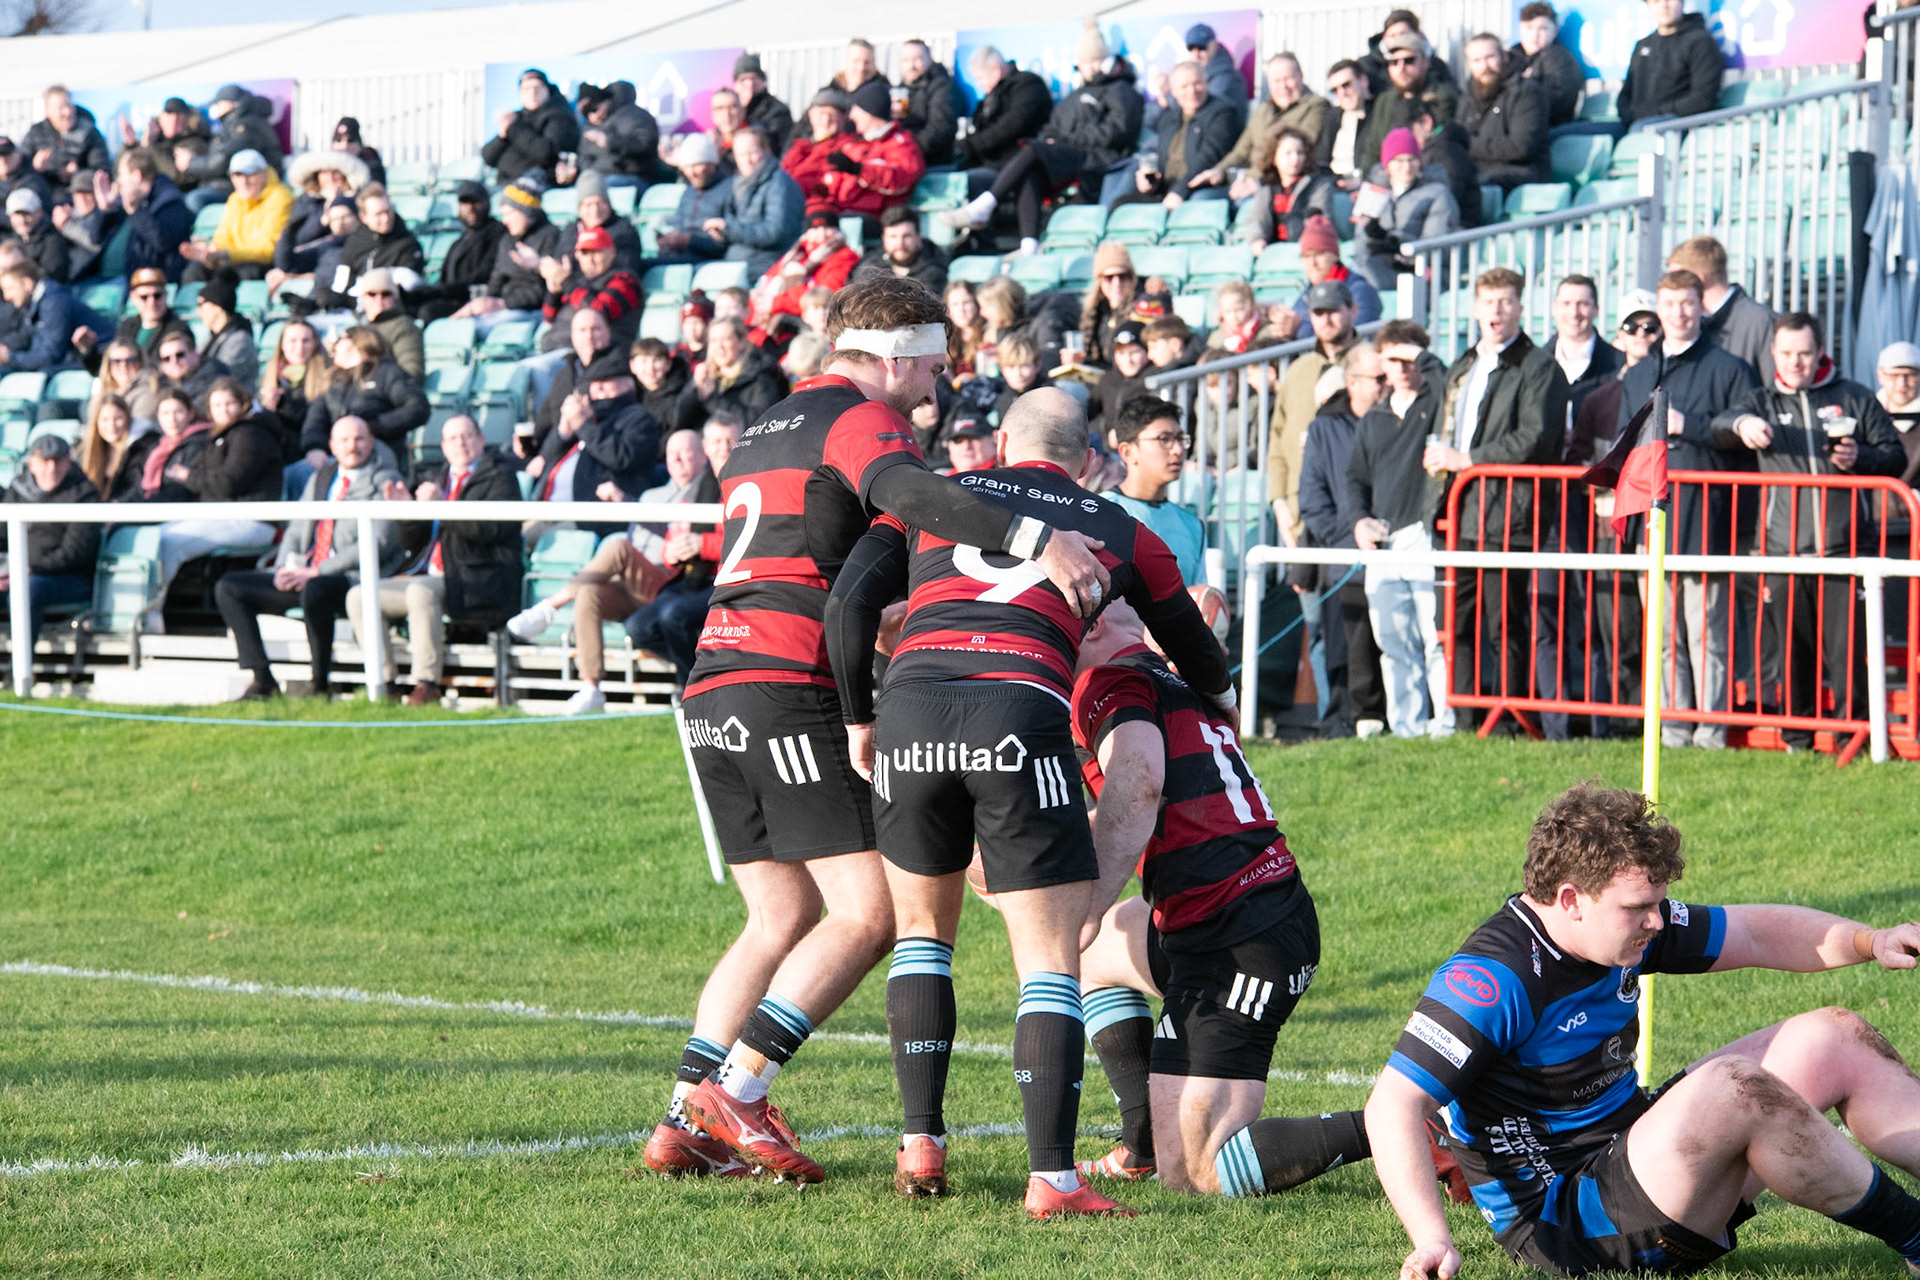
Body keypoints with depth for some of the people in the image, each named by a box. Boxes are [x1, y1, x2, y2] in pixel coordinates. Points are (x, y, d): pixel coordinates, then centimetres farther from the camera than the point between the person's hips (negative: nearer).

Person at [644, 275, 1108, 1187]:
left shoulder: (768, 428, 25)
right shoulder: (860, 419, -3)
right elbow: (903, 489, -26)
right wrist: (1035, 538, -37)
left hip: (712, 695, 9)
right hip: (789, 691, -9)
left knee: (783, 920, 14)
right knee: (869, 912, -7)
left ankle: (685, 1126, 6)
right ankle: (733, 1090, -14)